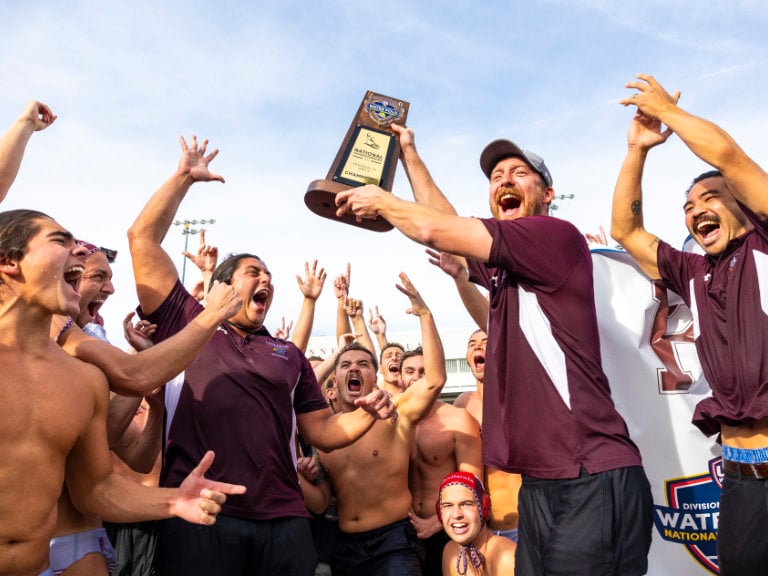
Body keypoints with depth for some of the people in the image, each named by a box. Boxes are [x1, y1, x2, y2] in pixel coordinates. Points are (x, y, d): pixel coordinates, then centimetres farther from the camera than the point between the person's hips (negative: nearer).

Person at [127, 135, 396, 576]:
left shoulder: (289, 355, 20)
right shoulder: (186, 323, 11)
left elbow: (323, 431, 17)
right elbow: (143, 239, 7)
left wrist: (369, 413, -2)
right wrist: (184, 178, 10)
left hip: (284, 522, 3)